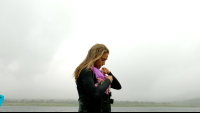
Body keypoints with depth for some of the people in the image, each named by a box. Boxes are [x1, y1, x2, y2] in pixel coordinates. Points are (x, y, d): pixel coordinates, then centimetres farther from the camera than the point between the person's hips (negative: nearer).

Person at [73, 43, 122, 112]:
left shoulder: (98, 73, 13)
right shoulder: (85, 71, -13)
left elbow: (118, 86, 20)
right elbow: (95, 93, -27)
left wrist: (109, 73, 4)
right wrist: (108, 80, -11)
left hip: (103, 109, 8)